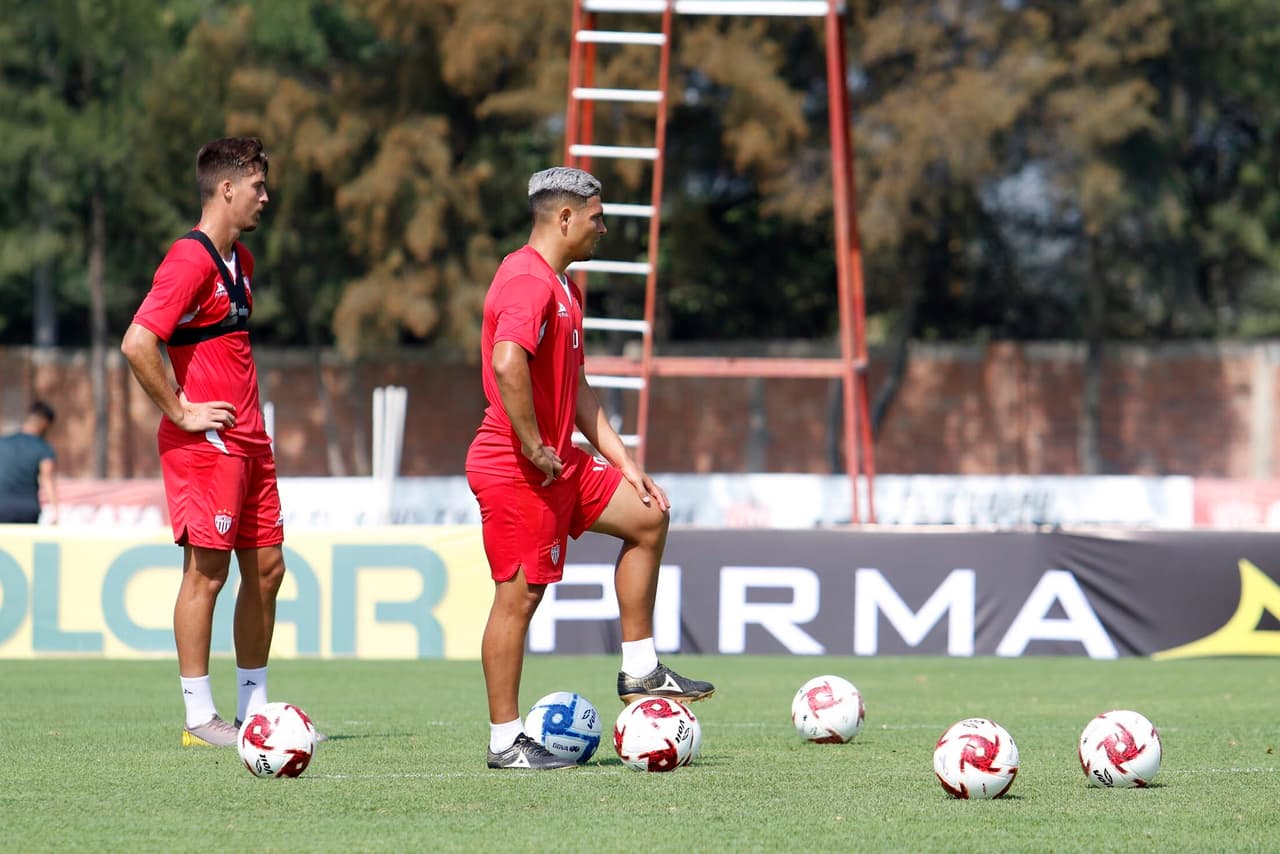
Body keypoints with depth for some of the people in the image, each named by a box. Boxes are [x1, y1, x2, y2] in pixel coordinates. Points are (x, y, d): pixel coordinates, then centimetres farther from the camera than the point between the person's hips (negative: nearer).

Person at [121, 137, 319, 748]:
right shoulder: (190, 261, -15)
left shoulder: (240, 261, 16)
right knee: (207, 571, -6)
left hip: (247, 440, 9)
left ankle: (254, 709, 17)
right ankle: (200, 719, -2)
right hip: (206, 443, -9)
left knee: (265, 568, 10)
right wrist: (180, 412, -18)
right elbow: (137, 343, -24)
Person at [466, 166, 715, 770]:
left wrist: (624, 463, 18)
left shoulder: (562, 287, 17)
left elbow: (574, 387, 22)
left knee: (647, 518, 16)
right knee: (519, 596, -5)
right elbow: (507, 363, -35)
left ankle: (639, 671, 19)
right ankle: (505, 742, 2)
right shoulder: (527, 280, -18)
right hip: (516, 470, -11)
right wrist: (534, 450, -27)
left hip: (559, 463, 11)